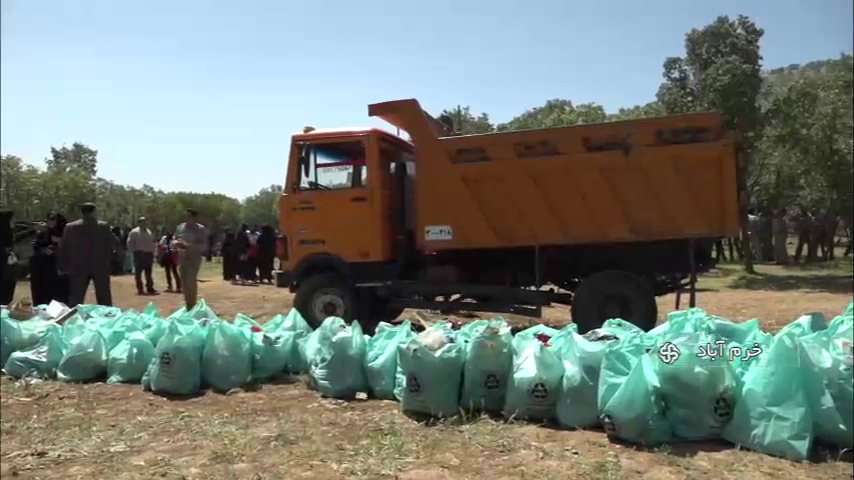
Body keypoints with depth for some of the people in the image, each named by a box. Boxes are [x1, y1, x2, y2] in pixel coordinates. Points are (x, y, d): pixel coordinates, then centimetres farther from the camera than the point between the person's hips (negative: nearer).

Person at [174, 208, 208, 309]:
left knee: (191, 281, -14)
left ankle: (192, 305, -6)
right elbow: (175, 240, 16)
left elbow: (204, 245, -12)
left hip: (194, 258, -6)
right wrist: (177, 243, -8)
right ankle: (188, 305, 21)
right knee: (184, 282, 10)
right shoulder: (180, 227, 7)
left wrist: (190, 246, -24)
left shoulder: (200, 229, -8)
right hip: (182, 258, 6)